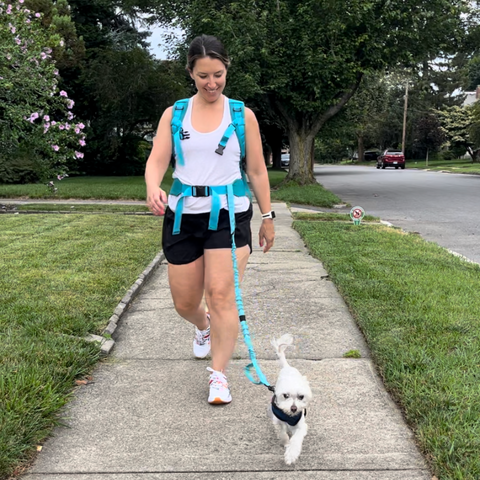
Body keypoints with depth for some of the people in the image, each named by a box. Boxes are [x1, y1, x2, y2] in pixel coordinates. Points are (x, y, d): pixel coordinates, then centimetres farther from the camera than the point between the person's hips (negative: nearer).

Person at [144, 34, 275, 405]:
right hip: (183, 214, 2)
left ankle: (219, 375, 1)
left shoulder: (242, 116, 3)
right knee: (184, 303, 10)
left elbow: (257, 170, 7)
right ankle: (204, 329, 46)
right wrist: (154, 190, -27)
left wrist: (267, 217, 7)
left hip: (229, 213, -2)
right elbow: (157, 160, -5)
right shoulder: (174, 115, 5)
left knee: (221, 294, -12)